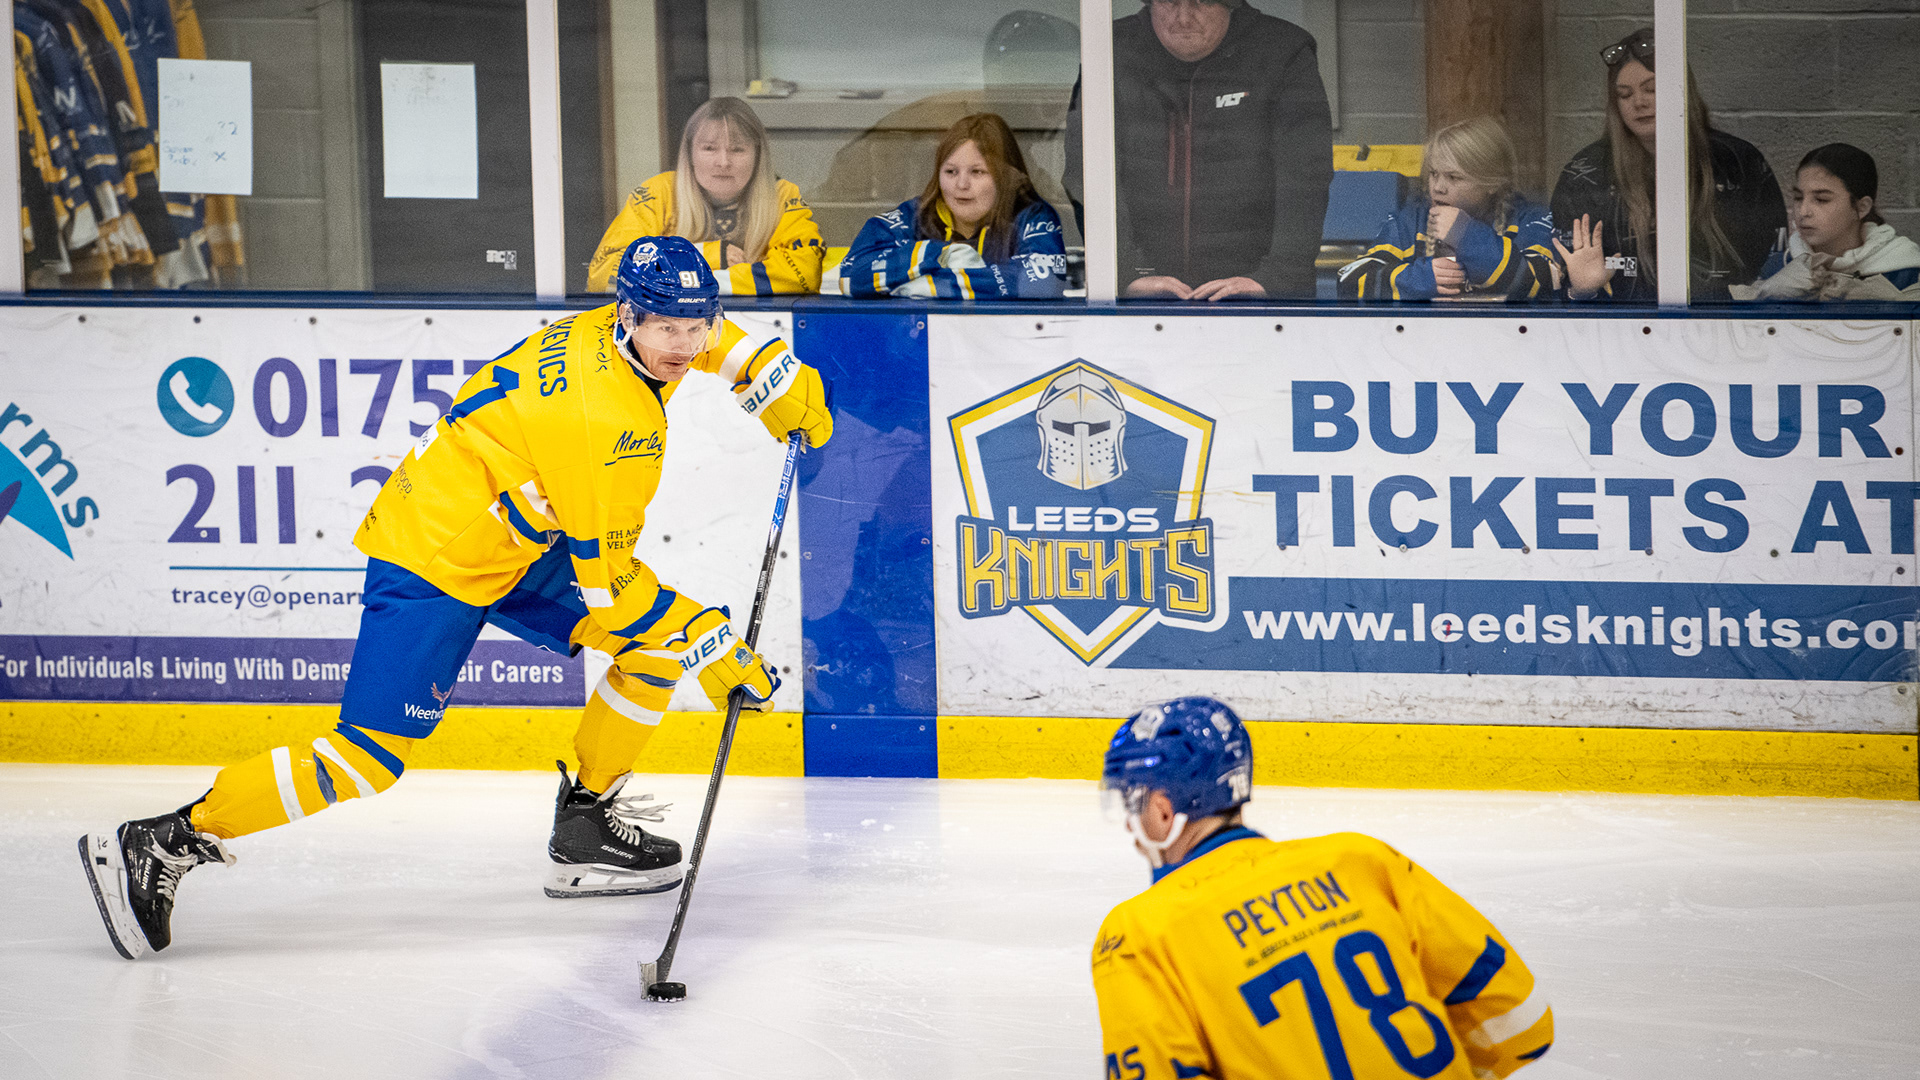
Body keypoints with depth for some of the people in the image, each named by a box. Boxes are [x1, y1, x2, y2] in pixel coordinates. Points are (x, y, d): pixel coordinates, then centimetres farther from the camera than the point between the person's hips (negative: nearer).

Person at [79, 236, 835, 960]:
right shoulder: (599, 412, -29)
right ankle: (157, 848, -8)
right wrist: (712, 644, -18)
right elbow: (604, 580, -23)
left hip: (517, 541, 10)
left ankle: (587, 825, 16)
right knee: (370, 759, -13)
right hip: (433, 566, -10)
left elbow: (705, 336, 25)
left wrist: (785, 385, 16)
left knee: (656, 643, 5)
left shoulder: (625, 328, -3)